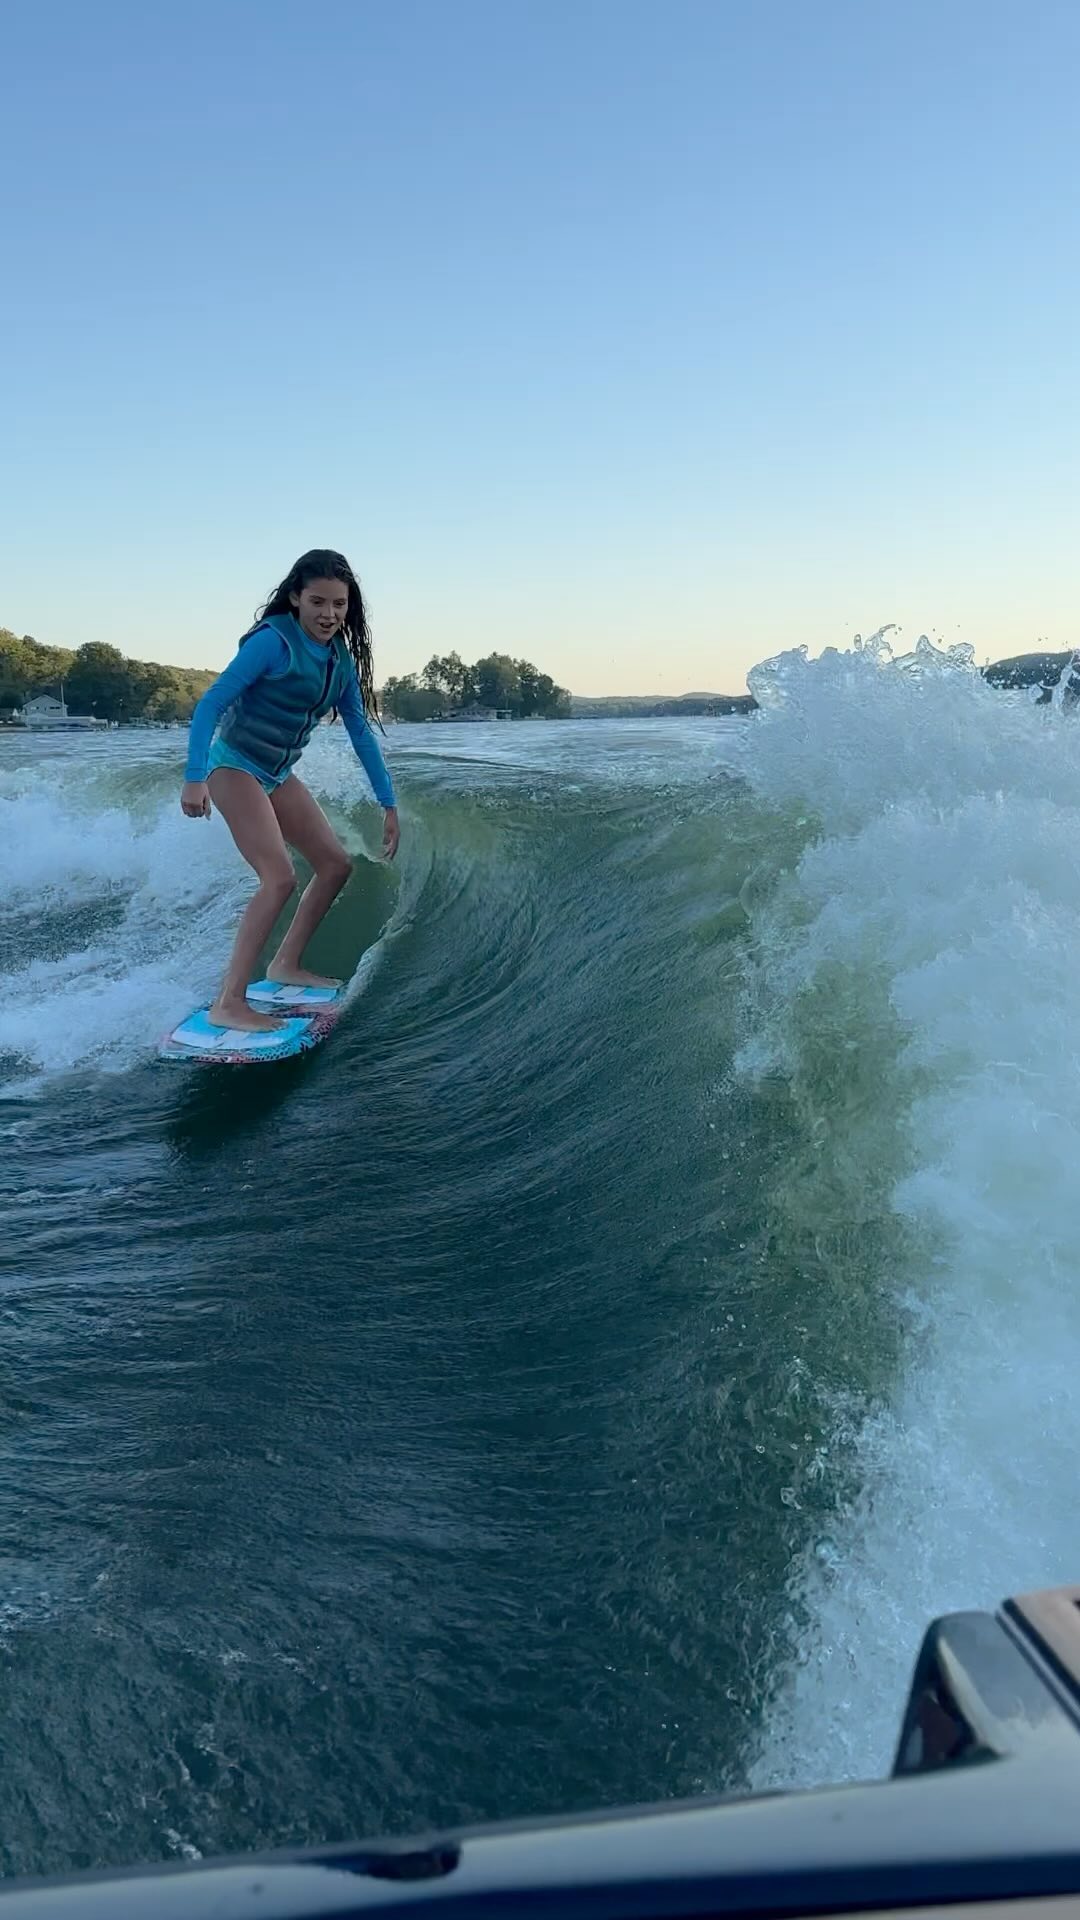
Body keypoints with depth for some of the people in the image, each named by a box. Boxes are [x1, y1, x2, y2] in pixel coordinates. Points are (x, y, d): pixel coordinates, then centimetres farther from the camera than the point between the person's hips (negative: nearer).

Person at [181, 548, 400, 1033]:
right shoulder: (273, 640, -18)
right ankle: (229, 1003, -19)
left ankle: (285, 964, 24)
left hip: (276, 775, 8)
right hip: (234, 765, -8)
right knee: (280, 878, -21)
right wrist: (194, 778, -28)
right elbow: (210, 704, -20)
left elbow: (361, 732, 11)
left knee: (336, 865, 10)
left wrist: (389, 805, 11)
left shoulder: (341, 659, 4)